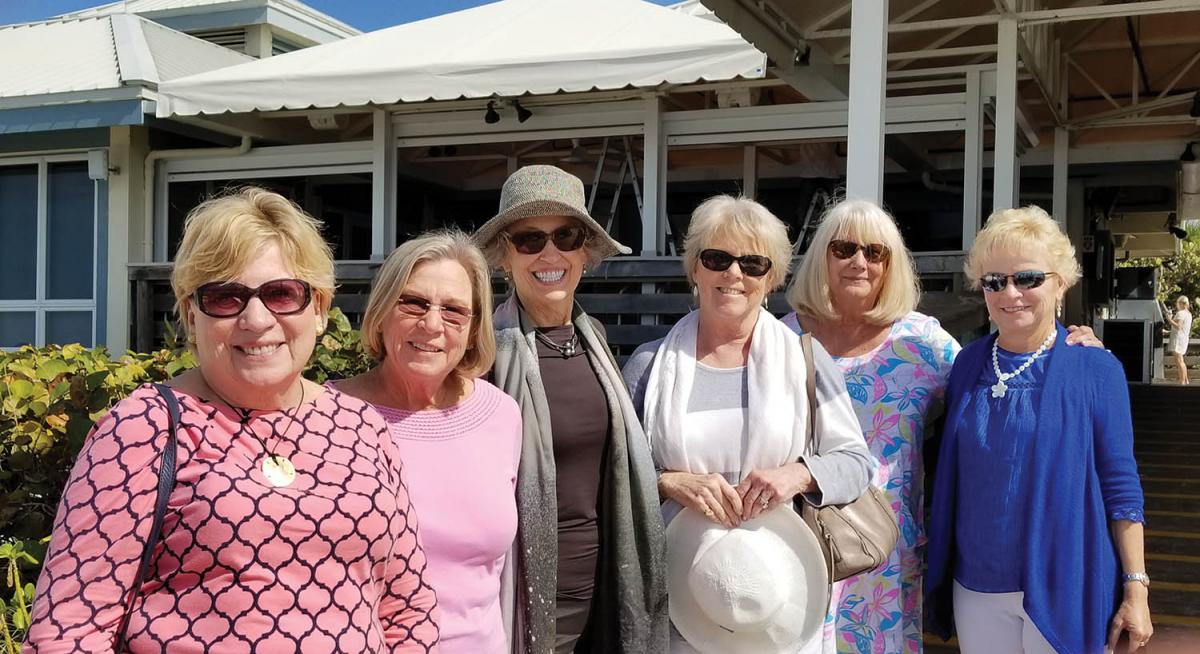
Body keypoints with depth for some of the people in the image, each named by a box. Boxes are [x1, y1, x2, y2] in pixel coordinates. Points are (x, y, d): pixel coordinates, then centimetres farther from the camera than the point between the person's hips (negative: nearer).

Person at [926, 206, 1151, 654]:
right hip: (976, 589, 3)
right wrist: (938, 575, 7)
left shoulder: (1096, 369, -7)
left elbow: (1120, 485, -5)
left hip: (1066, 588, -3)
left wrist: (1135, 588, -7)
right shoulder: (967, 364, 3)